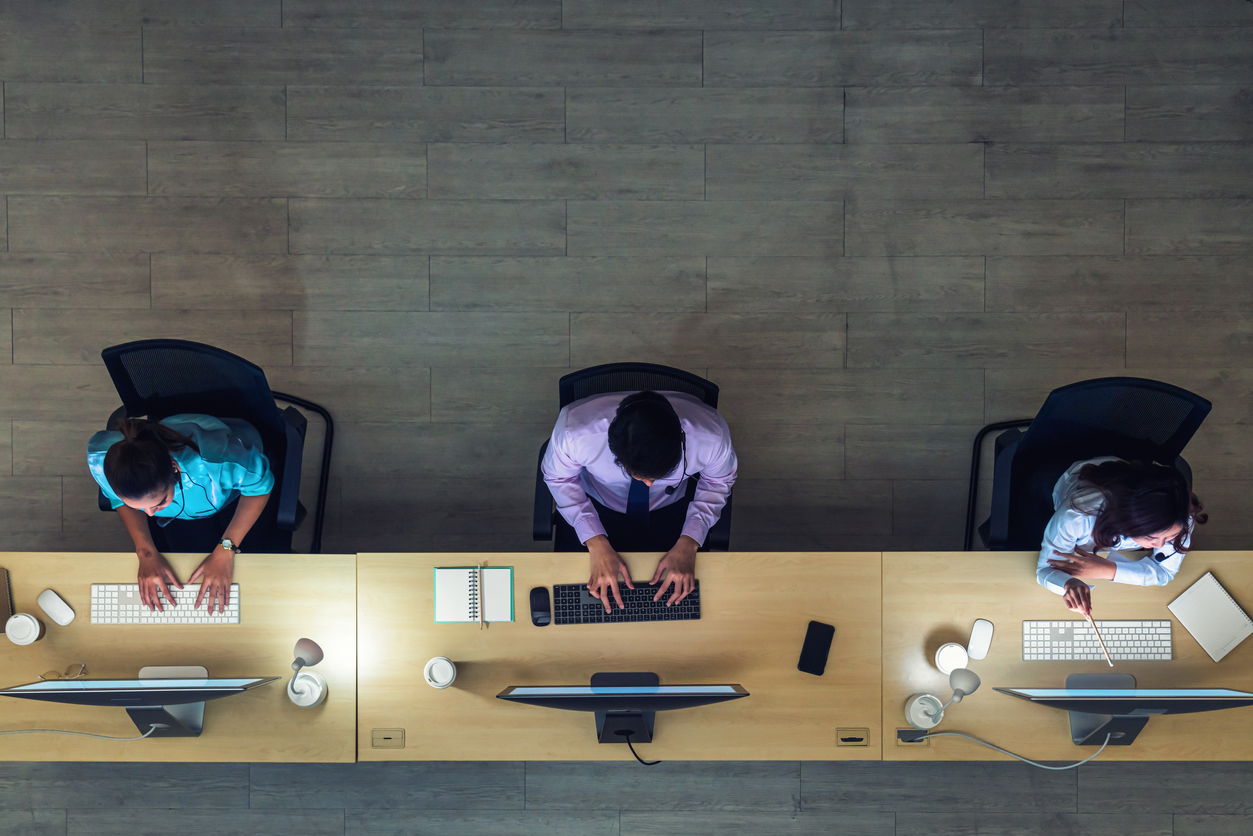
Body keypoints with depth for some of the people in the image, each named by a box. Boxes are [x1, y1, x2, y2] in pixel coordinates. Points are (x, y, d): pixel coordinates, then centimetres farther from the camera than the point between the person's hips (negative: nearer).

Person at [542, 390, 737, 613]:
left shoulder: (712, 438, -36)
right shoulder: (574, 433, -39)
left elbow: (718, 481, -10)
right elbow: (559, 477, -15)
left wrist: (689, 543, -23)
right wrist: (596, 543, -25)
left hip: (673, 510, 1)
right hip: (597, 508, -1)